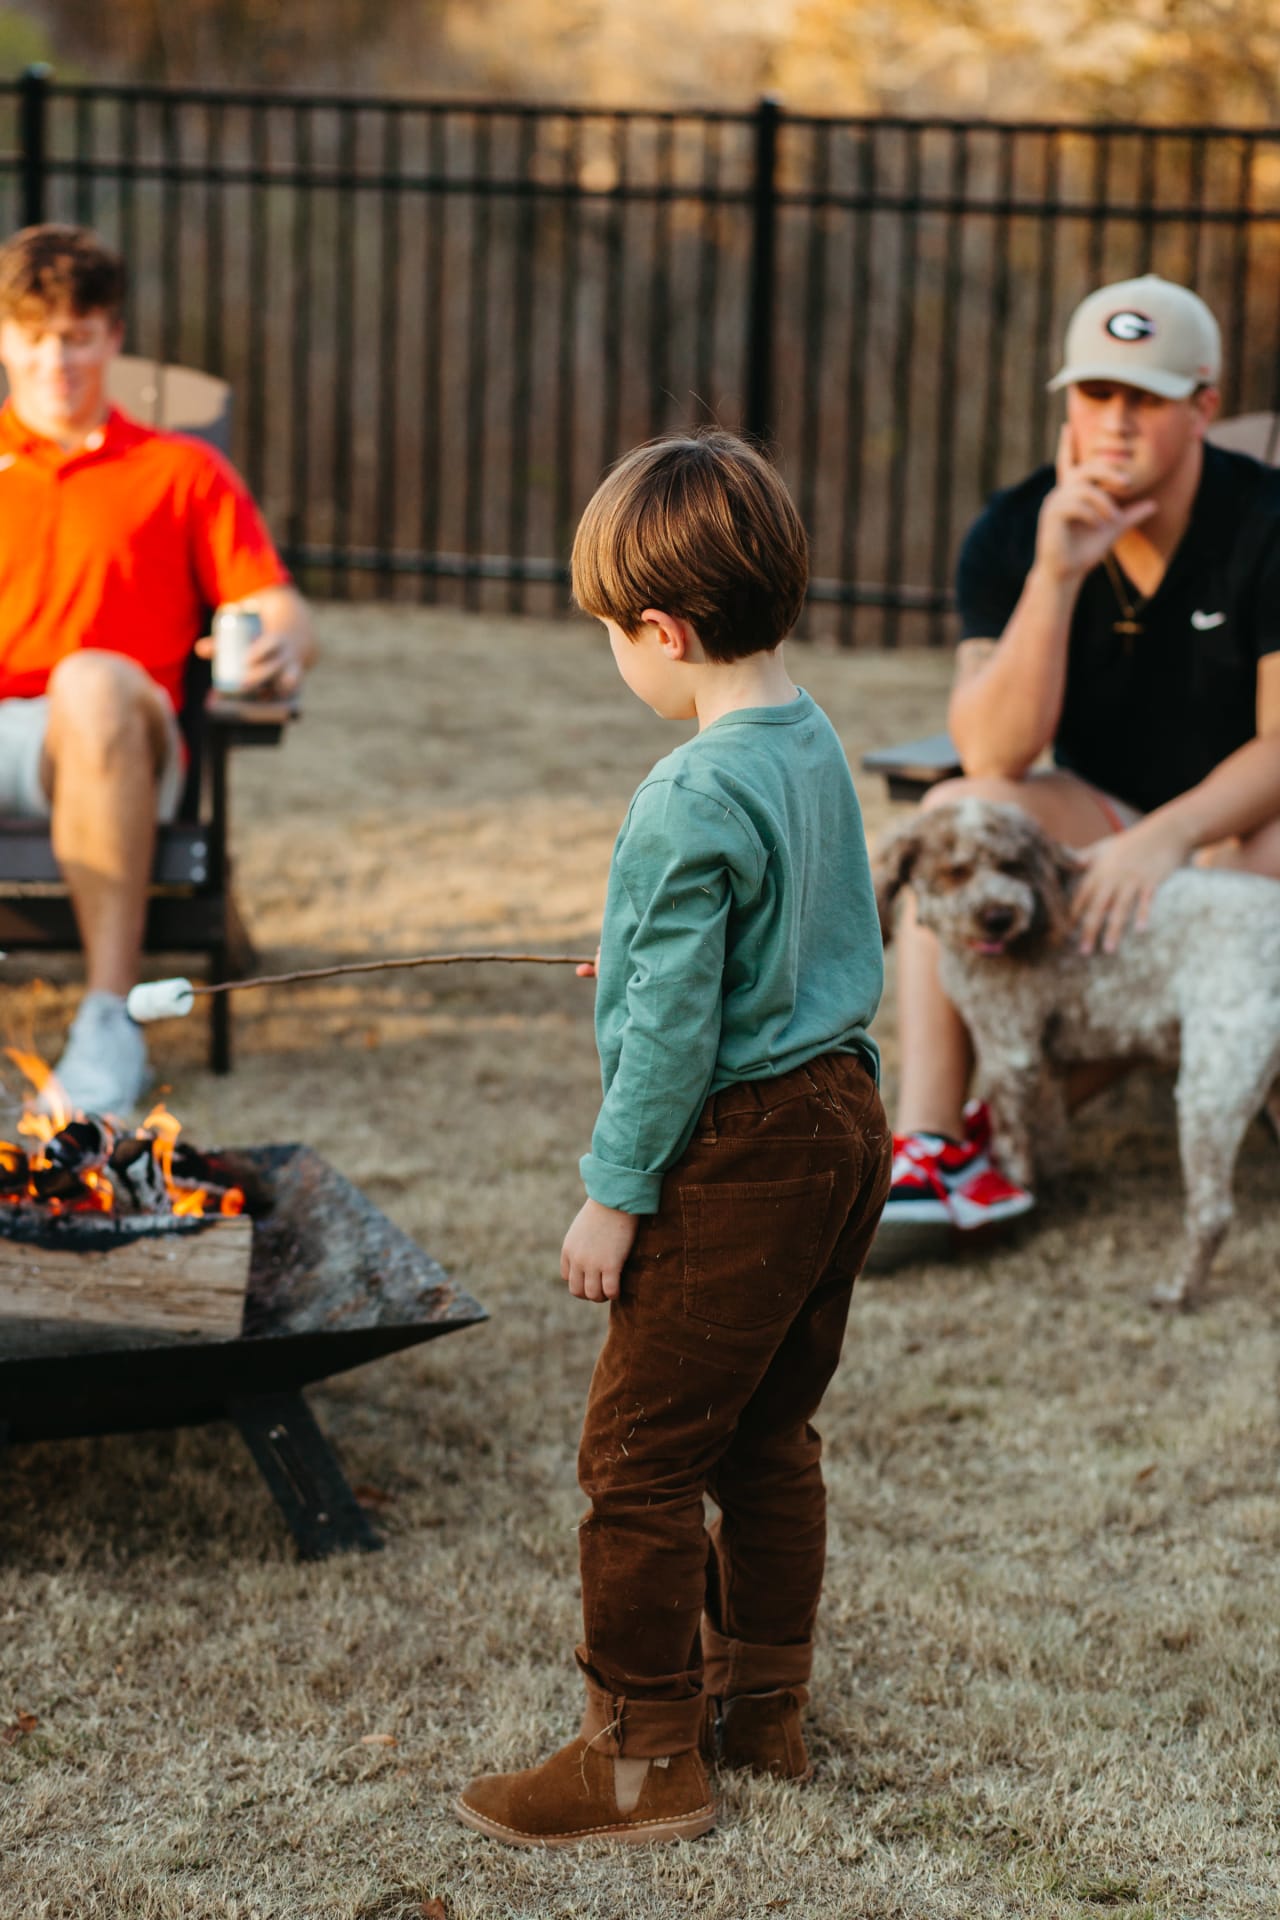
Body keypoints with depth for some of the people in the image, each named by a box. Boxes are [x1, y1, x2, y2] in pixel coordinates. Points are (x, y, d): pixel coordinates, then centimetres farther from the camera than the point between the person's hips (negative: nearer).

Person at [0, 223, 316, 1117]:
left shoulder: (180, 472, 21)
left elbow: (282, 612, 10)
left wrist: (280, 645, -15)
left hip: (102, 744, -1)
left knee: (94, 682, -37)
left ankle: (110, 1014, -41)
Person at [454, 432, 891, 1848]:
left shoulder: (693, 801, -22)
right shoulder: (817, 747, 6)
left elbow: (673, 1026, -21)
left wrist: (615, 1192, -13)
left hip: (739, 1157, -10)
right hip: (842, 1123, 10)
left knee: (640, 1457, 0)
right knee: (769, 1435, 20)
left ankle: (644, 1757, 7)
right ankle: (762, 1702, 32)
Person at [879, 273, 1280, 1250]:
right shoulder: (1012, 535, -8)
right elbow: (993, 754, -20)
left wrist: (1167, 838, -39)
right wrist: (1054, 575, -31)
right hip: (1102, 829, 2)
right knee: (954, 811, -26)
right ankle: (926, 1142, -35)